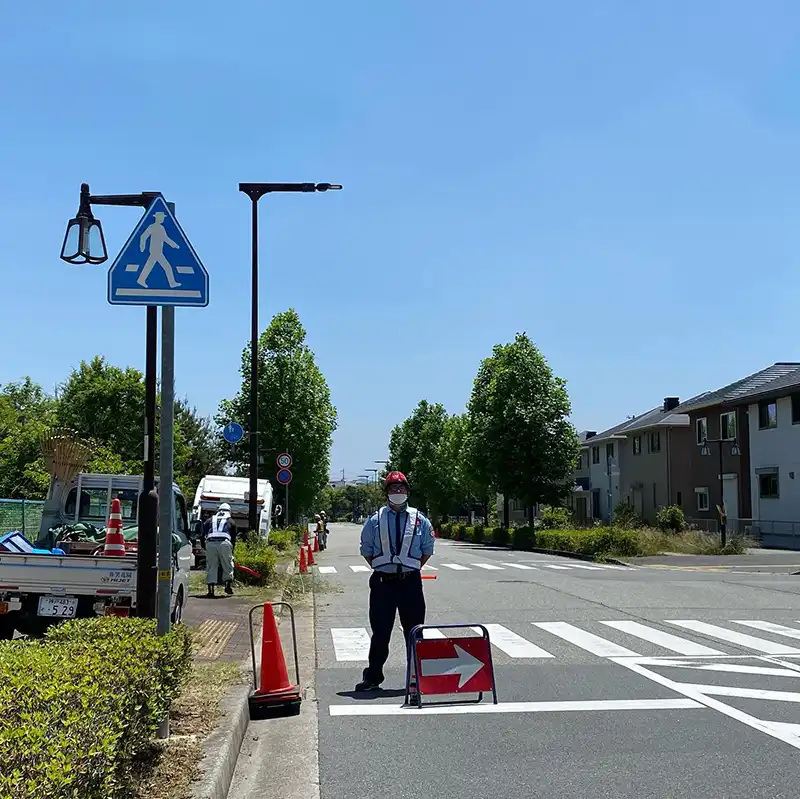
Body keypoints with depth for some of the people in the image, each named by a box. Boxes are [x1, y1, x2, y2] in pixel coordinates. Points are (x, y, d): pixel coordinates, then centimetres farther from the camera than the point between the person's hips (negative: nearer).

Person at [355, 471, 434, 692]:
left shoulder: (419, 520, 4)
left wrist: (413, 569, 5)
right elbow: (366, 550, 11)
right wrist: (380, 568, 3)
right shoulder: (375, 520, 2)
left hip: (410, 582, 1)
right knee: (380, 632, 4)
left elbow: (427, 550, 13)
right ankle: (372, 677, 15)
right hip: (382, 582, -1)